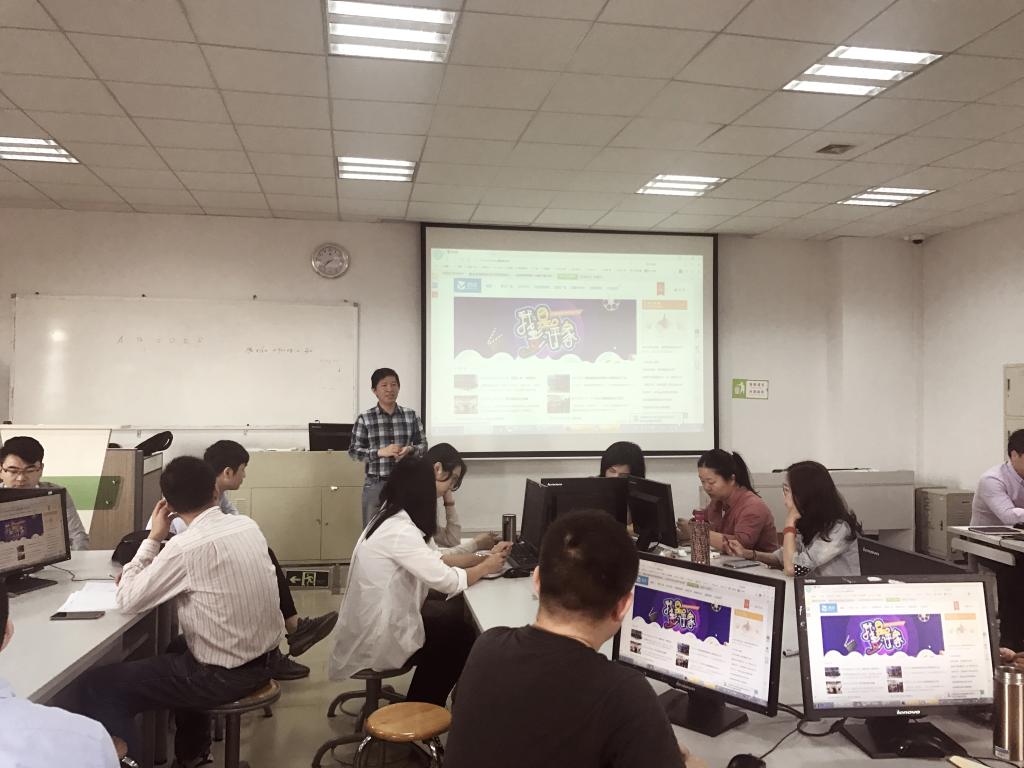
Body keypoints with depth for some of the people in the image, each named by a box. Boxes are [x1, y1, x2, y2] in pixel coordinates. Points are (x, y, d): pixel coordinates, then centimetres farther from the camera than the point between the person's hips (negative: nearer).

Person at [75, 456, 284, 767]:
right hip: (265, 658, 8)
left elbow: (128, 600, -10)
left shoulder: (186, 546, -22)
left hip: (224, 675, -8)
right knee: (174, 650, 37)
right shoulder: (248, 525, -1)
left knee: (95, 686, 2)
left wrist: (153, 537, -4)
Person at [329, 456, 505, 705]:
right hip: (376, 637, -9)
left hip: (376, 620, 9)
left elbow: (434, 559, 9)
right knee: (464, 630, 3)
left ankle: (420, 706, 26)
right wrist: (486, 568, -8)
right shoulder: (400, 531, -28)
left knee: (454, 617, 13)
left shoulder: (392, 519, 3)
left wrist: (481, 557, 1)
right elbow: (447, 581, -25)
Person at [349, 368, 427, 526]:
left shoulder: (411, 415, 3)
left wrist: (409, 450, -14)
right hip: (376, 484, -2)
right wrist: (380, 452, -16)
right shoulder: (364, 418, -2)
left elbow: (423, 445, 7)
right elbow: (354, 450, -2)